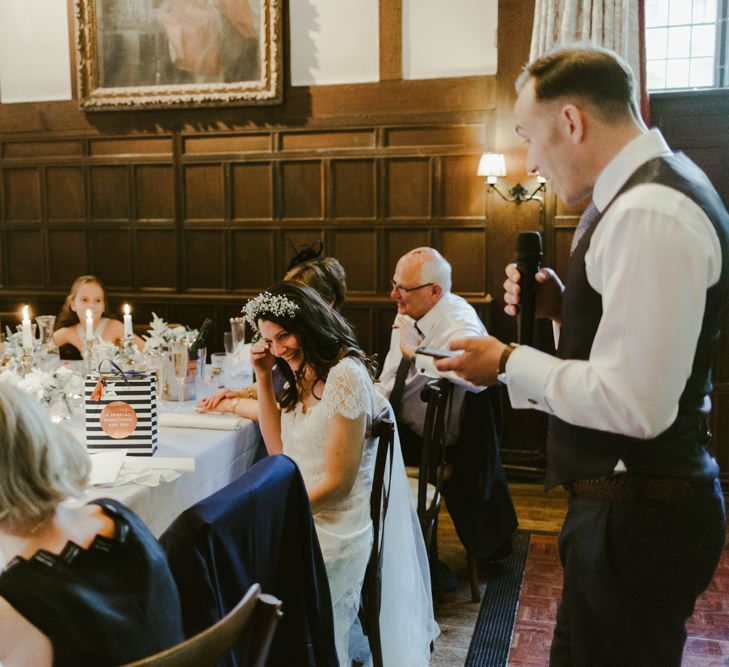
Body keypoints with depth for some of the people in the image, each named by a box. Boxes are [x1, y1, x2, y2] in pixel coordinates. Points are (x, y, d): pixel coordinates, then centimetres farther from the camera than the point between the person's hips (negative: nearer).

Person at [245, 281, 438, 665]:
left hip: (333, 529, -8)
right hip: (303, 513, 9)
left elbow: (338, 482, -15)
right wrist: (263, 377, 8)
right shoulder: (303, 375, 11)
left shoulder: (345, 375, -16)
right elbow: (278, 450, 12)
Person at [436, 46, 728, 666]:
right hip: (635, 502, 10)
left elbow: (632, 403, -27)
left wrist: (509, 363, -15)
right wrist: (564, 307, 2)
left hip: (637, 514, -10)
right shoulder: (651, 189, 10)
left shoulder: (648, 213, -23)